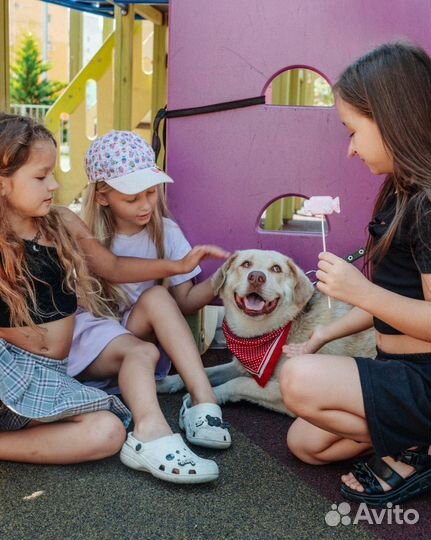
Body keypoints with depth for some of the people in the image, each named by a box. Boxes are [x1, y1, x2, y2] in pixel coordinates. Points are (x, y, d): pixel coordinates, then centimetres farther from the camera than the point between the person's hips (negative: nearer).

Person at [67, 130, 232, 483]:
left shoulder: (165, 231, 0)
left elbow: (183, 301, -4)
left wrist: (218, 282, -24)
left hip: (134, 332, 2)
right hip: (89, 334, -2)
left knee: (157, 297, -28)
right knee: (143, 352, -34)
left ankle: (202, 399, -38)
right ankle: (151, 431, -61)